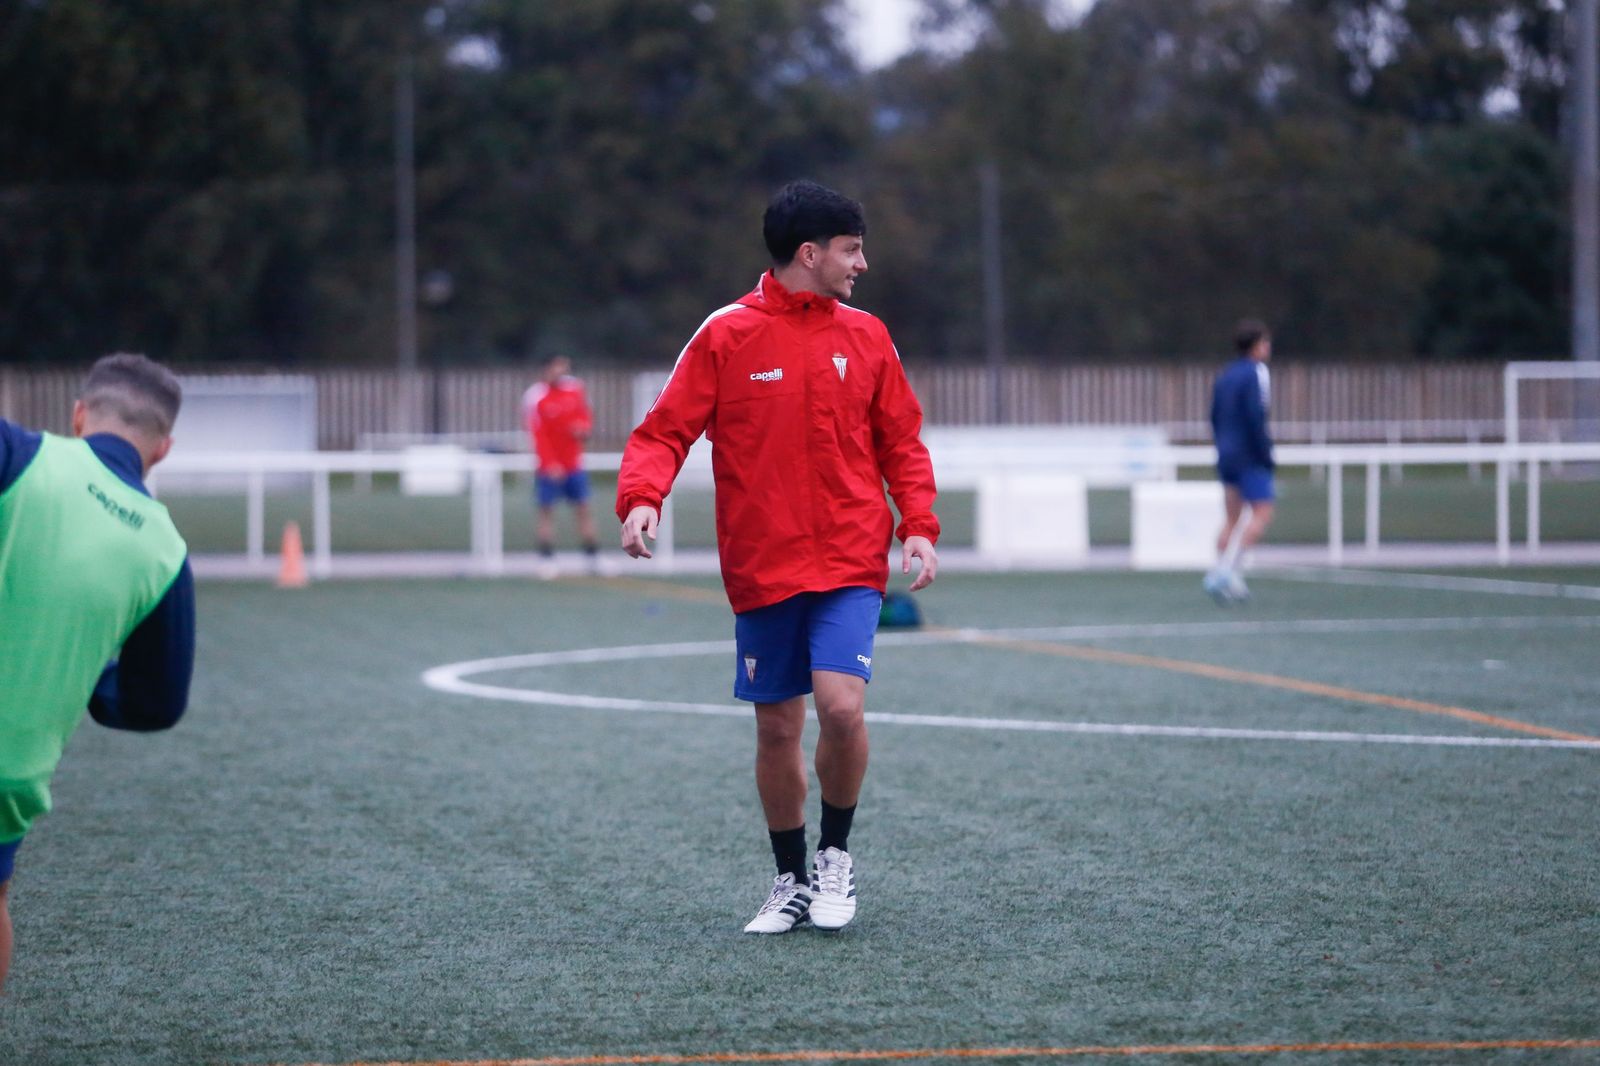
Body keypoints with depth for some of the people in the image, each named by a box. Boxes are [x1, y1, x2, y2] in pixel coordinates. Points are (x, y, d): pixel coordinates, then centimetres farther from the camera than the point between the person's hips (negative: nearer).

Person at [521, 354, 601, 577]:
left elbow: (586, 415, 15)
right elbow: (536, 433, -15)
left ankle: (595, 558, 12)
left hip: (574, 463, 5)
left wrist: (583, 427, -9)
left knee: (583, 508, 6)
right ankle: (547, 560, 3)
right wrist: (550, 463, -21)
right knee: (546, 510, -2)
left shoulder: (574, 388, 4)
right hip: (548, 466, -5)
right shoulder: (535, 397, -12)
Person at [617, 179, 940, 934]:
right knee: (776, 729, 5)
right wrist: (641, 498, -22)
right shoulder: (726, 335, -2)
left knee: (841, 705, -18)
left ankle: (836, 855, 6)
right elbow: (664, 431, -3)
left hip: (849, 565, 1)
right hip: (762, 570, -1)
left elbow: (901, 444, 13)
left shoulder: (866, 337, 7)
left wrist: (919, 526, -2)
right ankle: (792, 881, 23)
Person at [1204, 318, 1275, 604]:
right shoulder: (1255, 374, -10)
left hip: (1227, 456, 8)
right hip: (1251, 457, -8)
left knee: (1232, 519, 10)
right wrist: (1265, 454, -14)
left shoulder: (1225, 375, 13)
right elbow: (1255, 417, -19)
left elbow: (1215, 418, 16)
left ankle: (1222, 573, 4)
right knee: (1261, 514, -7)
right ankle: (1229, 568, -18)